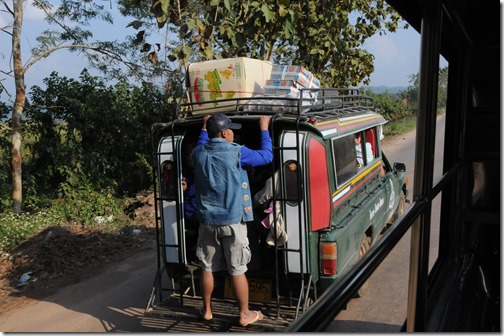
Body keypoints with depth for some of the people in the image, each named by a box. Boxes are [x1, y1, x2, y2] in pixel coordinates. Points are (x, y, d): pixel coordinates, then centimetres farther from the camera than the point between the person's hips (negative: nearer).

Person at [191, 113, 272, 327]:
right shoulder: (236, 153, -14)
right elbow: (267, 156, -2)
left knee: (207, 267, 15)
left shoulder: (199, 154, 0)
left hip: (207, 220, 5)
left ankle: (207, 310, 28)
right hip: (232, 221, -4)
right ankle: (245, 314, 16)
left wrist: (204, 128, 36)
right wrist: (264, 129, 9)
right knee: (237, 270, 4)